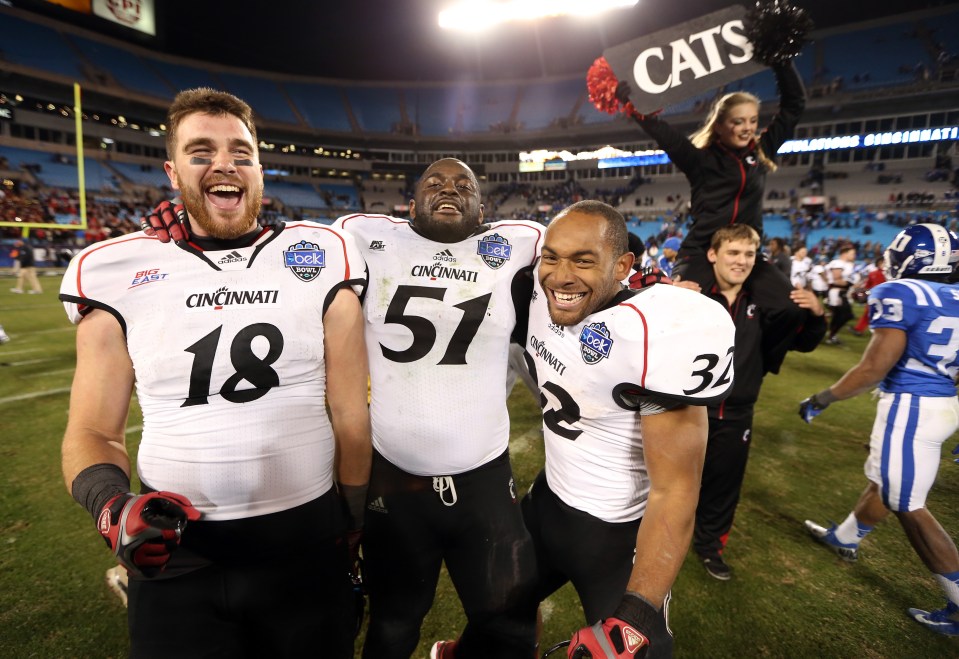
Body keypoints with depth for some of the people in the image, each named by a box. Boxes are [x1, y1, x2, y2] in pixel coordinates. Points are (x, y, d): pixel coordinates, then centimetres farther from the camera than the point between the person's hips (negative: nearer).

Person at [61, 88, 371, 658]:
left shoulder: (323, 259, -5)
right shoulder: (118, 274, -2)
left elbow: (350, 413, 0)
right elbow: (93, 432, 5)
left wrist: (352, 522, 6)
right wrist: (113, 505, -15)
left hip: (307, 541, 0)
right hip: (174, 551, 1)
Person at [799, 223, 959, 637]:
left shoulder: (899, 294, -17)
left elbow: (875, 367, -21)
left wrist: (821, 400, -12)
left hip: (909, 407, -9)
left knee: (908, 506, 5)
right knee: (883, 481, 24)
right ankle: (845, 538, 45)